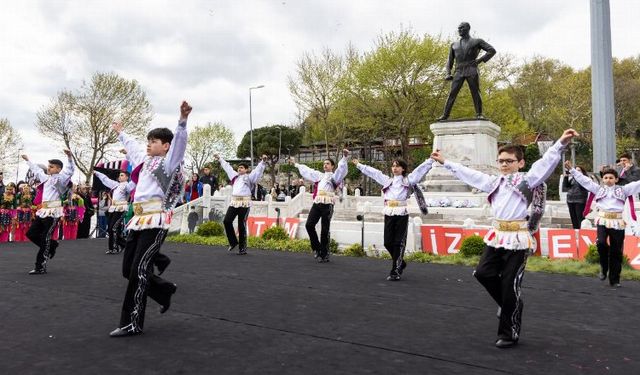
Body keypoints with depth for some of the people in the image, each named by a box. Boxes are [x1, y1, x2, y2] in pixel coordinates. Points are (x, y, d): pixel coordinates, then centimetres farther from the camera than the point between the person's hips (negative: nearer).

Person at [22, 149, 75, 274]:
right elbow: (36, 169, 37)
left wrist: (69, 157, -37)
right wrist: (28, 160, 49)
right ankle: (52, 245, 31)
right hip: (43, 211, 8)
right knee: (31, 233, 12)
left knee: (45, 239, -5)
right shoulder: (45, 177, 18)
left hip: (53, 212, -8)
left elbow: (70, 170, -23)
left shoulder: (59, 178, -6)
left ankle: (41, 268, 2)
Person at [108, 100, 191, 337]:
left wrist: (183, 120, -35)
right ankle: (165, 290, 32)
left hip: (155, 222, -8)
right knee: (128, 269, 10)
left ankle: (132, 323, -1)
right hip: (139, 220, 8)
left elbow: (179, 142, -19)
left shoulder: (169, 162, -1)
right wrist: (121, 133, 56)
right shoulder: (145, 160, 21)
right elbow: (132, 146, 41)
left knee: (138, 270, -10)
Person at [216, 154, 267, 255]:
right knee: (227, 221, -4)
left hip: (244, 203, -5)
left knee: (241, 226, -4)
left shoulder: (249, 177, 4)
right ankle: (233, 242, 14)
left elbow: (258, 169, -5)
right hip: (234, 202, 5)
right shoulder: (235, 176, 20)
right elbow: (227, 166, 32)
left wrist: (263, 161, -20)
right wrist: (220, 159, 42)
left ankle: (242, 248, 3)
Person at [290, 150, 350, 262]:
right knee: (309, 225, -7)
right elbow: (307, 170, 35)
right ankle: (316, 248, 13)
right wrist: (296, 164, 45)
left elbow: (341, 169, -8)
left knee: (325, 230, -3)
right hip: (317, 203, 5)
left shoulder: (335, 176, 9)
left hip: (327, 204, -5)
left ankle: (324, 254, 6)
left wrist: (345, 157, -26)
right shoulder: (319, 175, 24)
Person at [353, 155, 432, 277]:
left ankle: (395, 271, 0)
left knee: (399, 243, -5)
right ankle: (400, 263, 27)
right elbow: (372, 171, 24)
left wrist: (431, 159, -3)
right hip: (388, 214, 4)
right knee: (388, 242, 3)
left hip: (402, 214, -4)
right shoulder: (387, 180, 19)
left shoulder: (408, 179, 11)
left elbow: (421, 169, 6)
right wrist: (359, 165, 29)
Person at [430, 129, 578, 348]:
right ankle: (508, 304, 28)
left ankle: (509, 334, 12)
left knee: (510, 286, -2)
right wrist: (445, 162, 26)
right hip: (497, 235, 6)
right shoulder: (494, 181, 16)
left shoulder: (527, 179, -1)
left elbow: (546, 163, -15)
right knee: (483, 273, 2)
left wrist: (561, 144, -31)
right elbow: (468, 174, 23)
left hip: (518, 238, -6)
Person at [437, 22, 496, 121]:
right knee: (452, 93, -8)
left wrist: (480, 60, -6)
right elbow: (450, 60, 19)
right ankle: (445, 115, -12)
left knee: (476, 93, -10)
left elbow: (492, 50, 7)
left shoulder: (477, 41, 12)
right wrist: (448, 74, 3)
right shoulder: (454, 45, 22)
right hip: (459, 72, 2)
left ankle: (479, 114, -8)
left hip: (472, 71, -2)